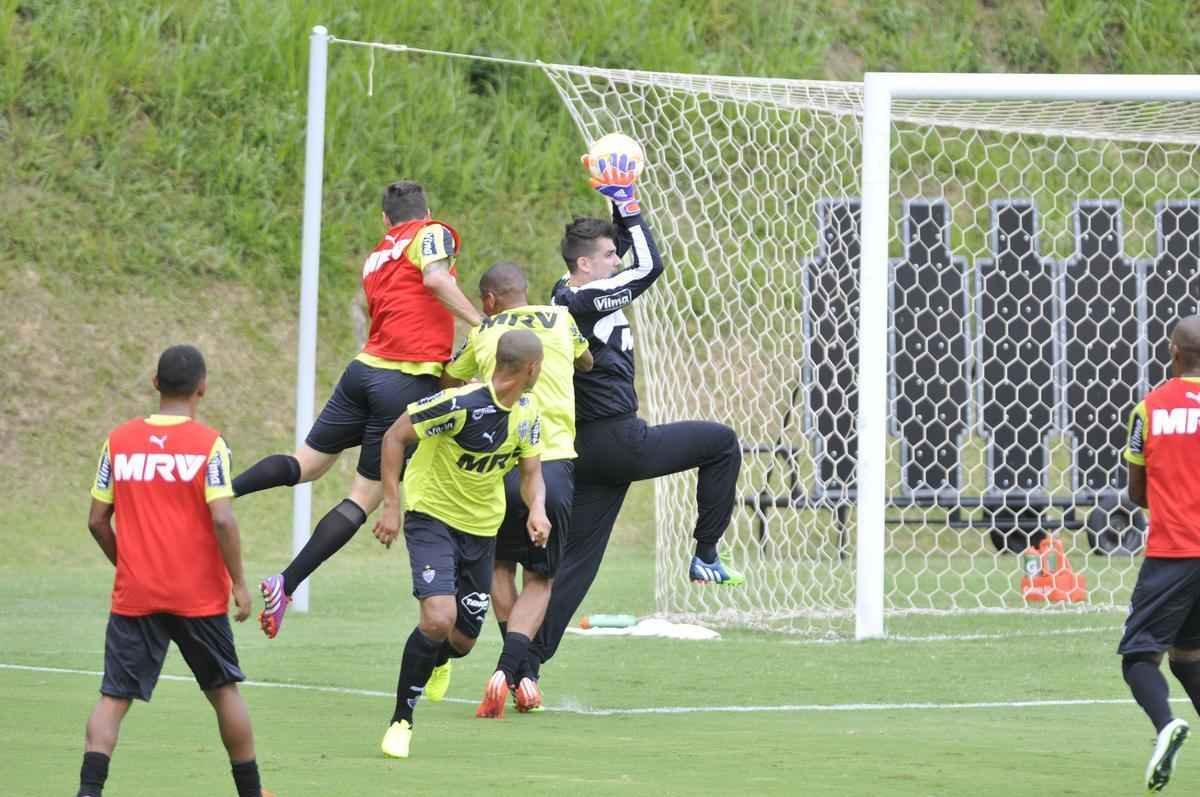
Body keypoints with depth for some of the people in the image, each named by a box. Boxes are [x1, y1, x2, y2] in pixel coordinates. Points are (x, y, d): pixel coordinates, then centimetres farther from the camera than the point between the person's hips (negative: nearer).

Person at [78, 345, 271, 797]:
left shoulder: (118, 441, 2)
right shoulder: (208, 443, -7)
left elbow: (97, 520, 4)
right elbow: (222, 520, -15)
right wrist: (239, 583, -5)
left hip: (134, 595, 2)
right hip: (198, 595, -2)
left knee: (114, 699, 1)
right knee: (224, 690, 15)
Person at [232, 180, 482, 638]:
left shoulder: (374, 260, 22)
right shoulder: (433, 234, 3)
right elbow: (435, 278, -17)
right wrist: (481, 325, -16)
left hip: (365, 369, 6)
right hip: (409, 383, -6)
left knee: (307, 463, 18)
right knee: (364, 497, -1)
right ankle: (286, 585, -7)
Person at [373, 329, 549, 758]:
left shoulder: (527, 412, -2)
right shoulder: (462, 403, -25)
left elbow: (531, 472, 8)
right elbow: (394, 437, -17)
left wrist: (537, 509, -14)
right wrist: (391, 505, -19)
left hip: (482, 528, 6)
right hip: (432, 517, -6)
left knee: (462, 640, 11)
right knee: (439, 619, -26)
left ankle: (433, 661, 50)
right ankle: (400, 722, -9)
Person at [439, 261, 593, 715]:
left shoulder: (483, 334, 8)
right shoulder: (561, 321, 11)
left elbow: (446, 383, 20)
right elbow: (587, 363, 31)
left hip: (500, 467, 0)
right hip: (555, 464, 0)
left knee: (501, 566, 23)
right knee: (540, 580, 9)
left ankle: (517, 674, 18)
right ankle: (509, 670, -12)